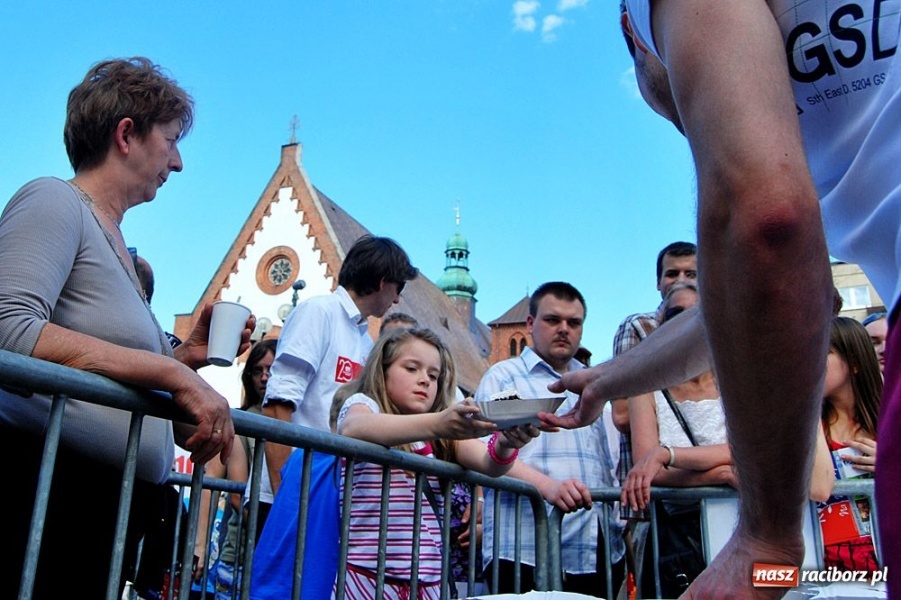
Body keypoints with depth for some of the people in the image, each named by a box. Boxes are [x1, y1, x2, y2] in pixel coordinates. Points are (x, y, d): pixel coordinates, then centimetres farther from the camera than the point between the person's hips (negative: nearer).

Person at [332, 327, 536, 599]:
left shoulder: (441, 438, 15)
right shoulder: (361, 404, 1)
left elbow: (490, 463, -2)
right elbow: (353, 428, -24)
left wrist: (505, 443, -26)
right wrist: (435, 424, -38)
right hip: (368, 575, -4)